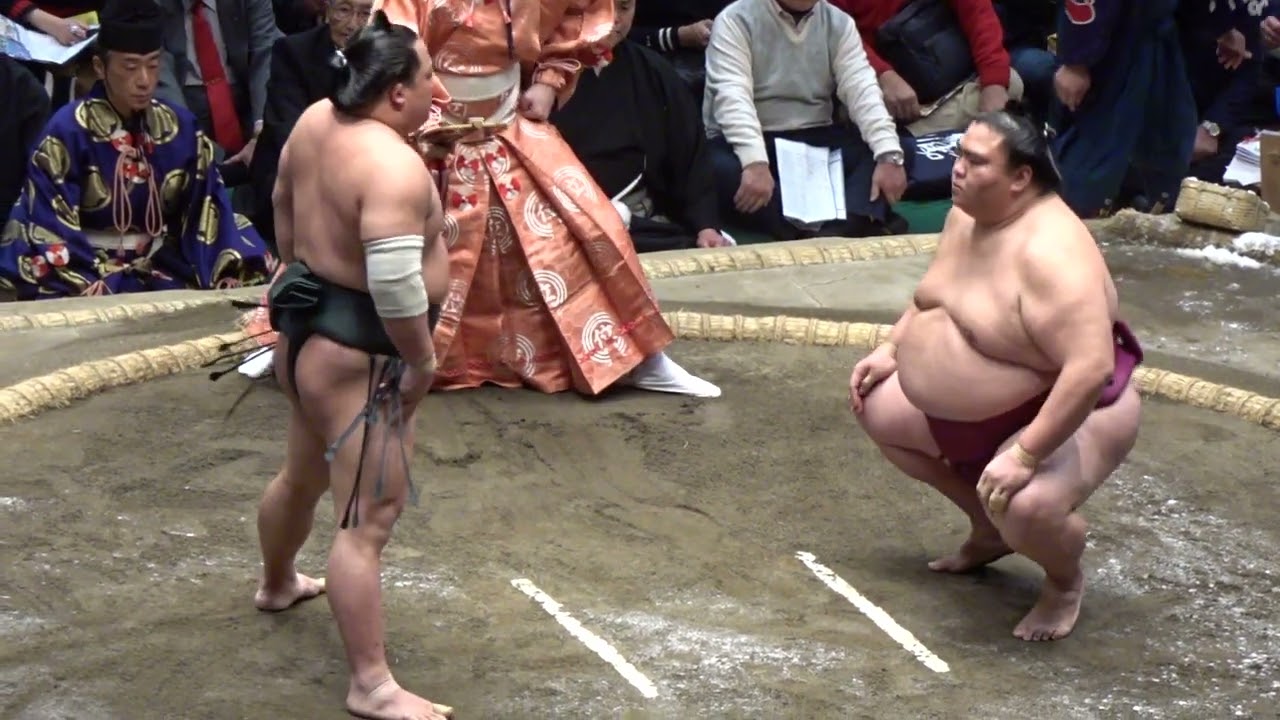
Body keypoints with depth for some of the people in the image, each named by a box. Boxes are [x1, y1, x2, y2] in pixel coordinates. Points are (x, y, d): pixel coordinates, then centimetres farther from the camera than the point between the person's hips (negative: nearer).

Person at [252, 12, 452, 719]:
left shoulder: (316, 121, 3)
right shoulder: (393, 167, -26)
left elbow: (284, 205, 19)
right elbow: (394, 282, -33)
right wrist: (422, 357, -19)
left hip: (307, 324, 10)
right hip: (359, 353, -10)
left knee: (304, 473, 32)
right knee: (369, 519, -8)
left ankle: (277, 583, 56)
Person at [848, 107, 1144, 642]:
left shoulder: (1050, 251, -32)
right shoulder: (966, 217, -3)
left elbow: (1092, 368, -39)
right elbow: (933, 296, 19)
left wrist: (1025, 454, -39)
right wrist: (890, 349, 5)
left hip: (1066, 414, -10)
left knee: (1024, 505, -35)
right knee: (876, 405, 11)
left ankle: (1065, 579, 4)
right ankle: (989, 528, 22)